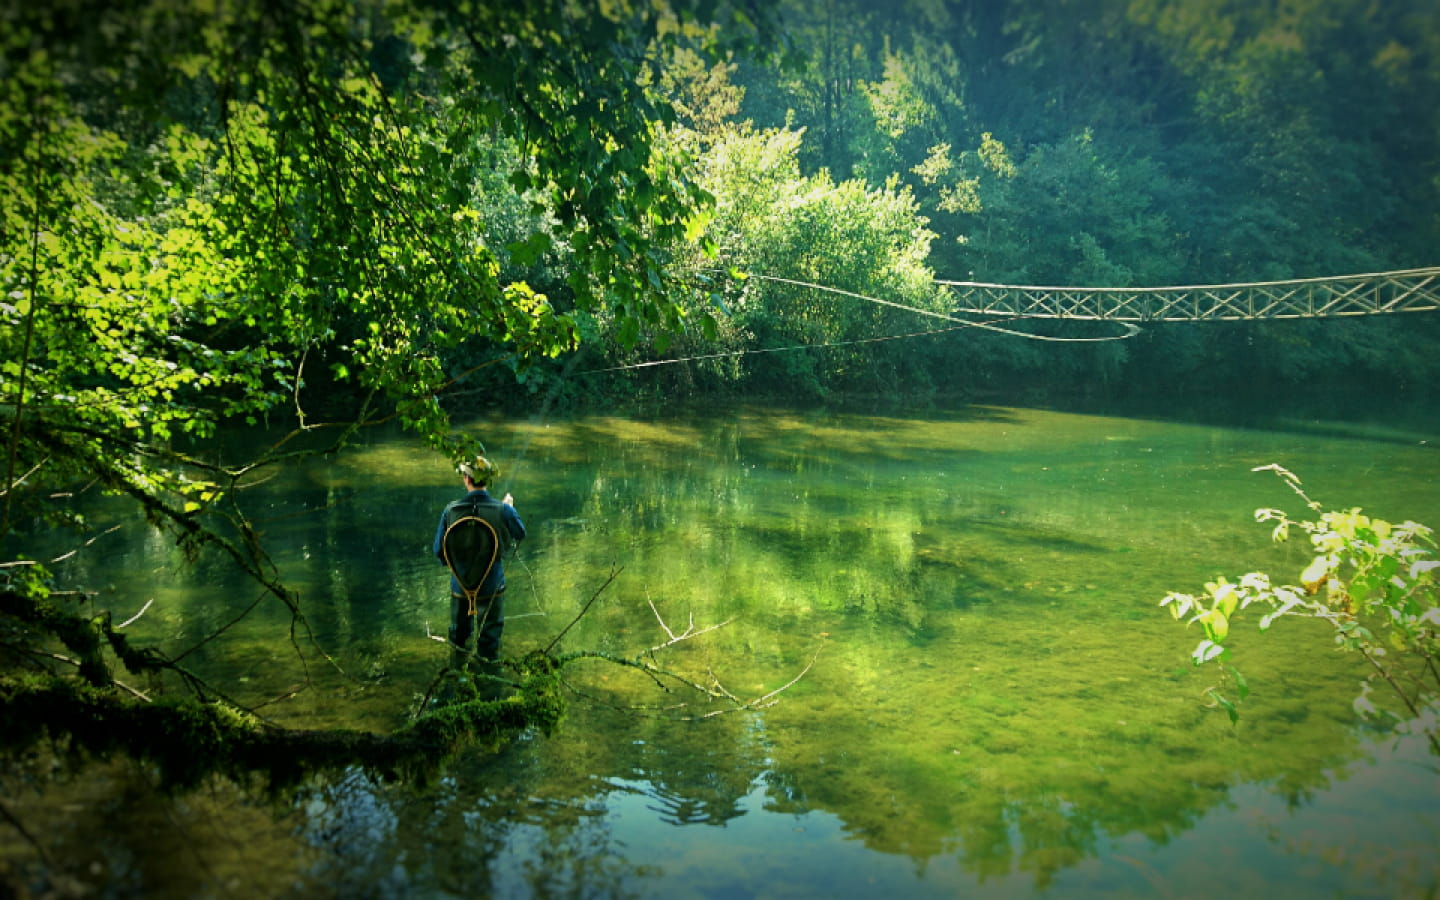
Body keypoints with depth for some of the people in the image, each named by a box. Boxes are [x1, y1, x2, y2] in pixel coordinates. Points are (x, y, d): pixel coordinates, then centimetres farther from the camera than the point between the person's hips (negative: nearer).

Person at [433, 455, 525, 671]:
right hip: (491, 586, -3)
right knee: (490, 632, 18)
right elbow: (520, 535, 0)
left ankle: (457, 668, 48)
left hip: (460, 583, 3)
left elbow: (438, 550, -6)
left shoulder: (451, 510, -16)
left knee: (459, 630, 27)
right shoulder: (503, 510, -20)